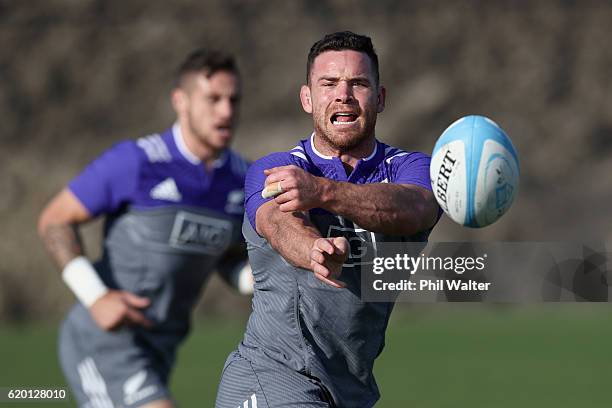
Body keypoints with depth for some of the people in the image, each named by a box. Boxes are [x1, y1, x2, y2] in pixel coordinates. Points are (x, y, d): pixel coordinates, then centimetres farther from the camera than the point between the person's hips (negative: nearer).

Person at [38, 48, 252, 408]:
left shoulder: (243, 178, 1)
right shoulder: (136, 162, -18)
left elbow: (230, 258, 16)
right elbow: (55, 221, -9)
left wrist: (258, 277, -9)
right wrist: (96, 298, -21)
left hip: (155, 352, 8)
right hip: (103, 343, -8)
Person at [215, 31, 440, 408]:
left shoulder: (411, 168, 0)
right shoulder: (272, 172, -5)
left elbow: (410, 210, -25)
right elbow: (281, 225, -28)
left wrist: (323, 191, -44)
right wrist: (316, 252, -53)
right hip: (267, 376, -3)